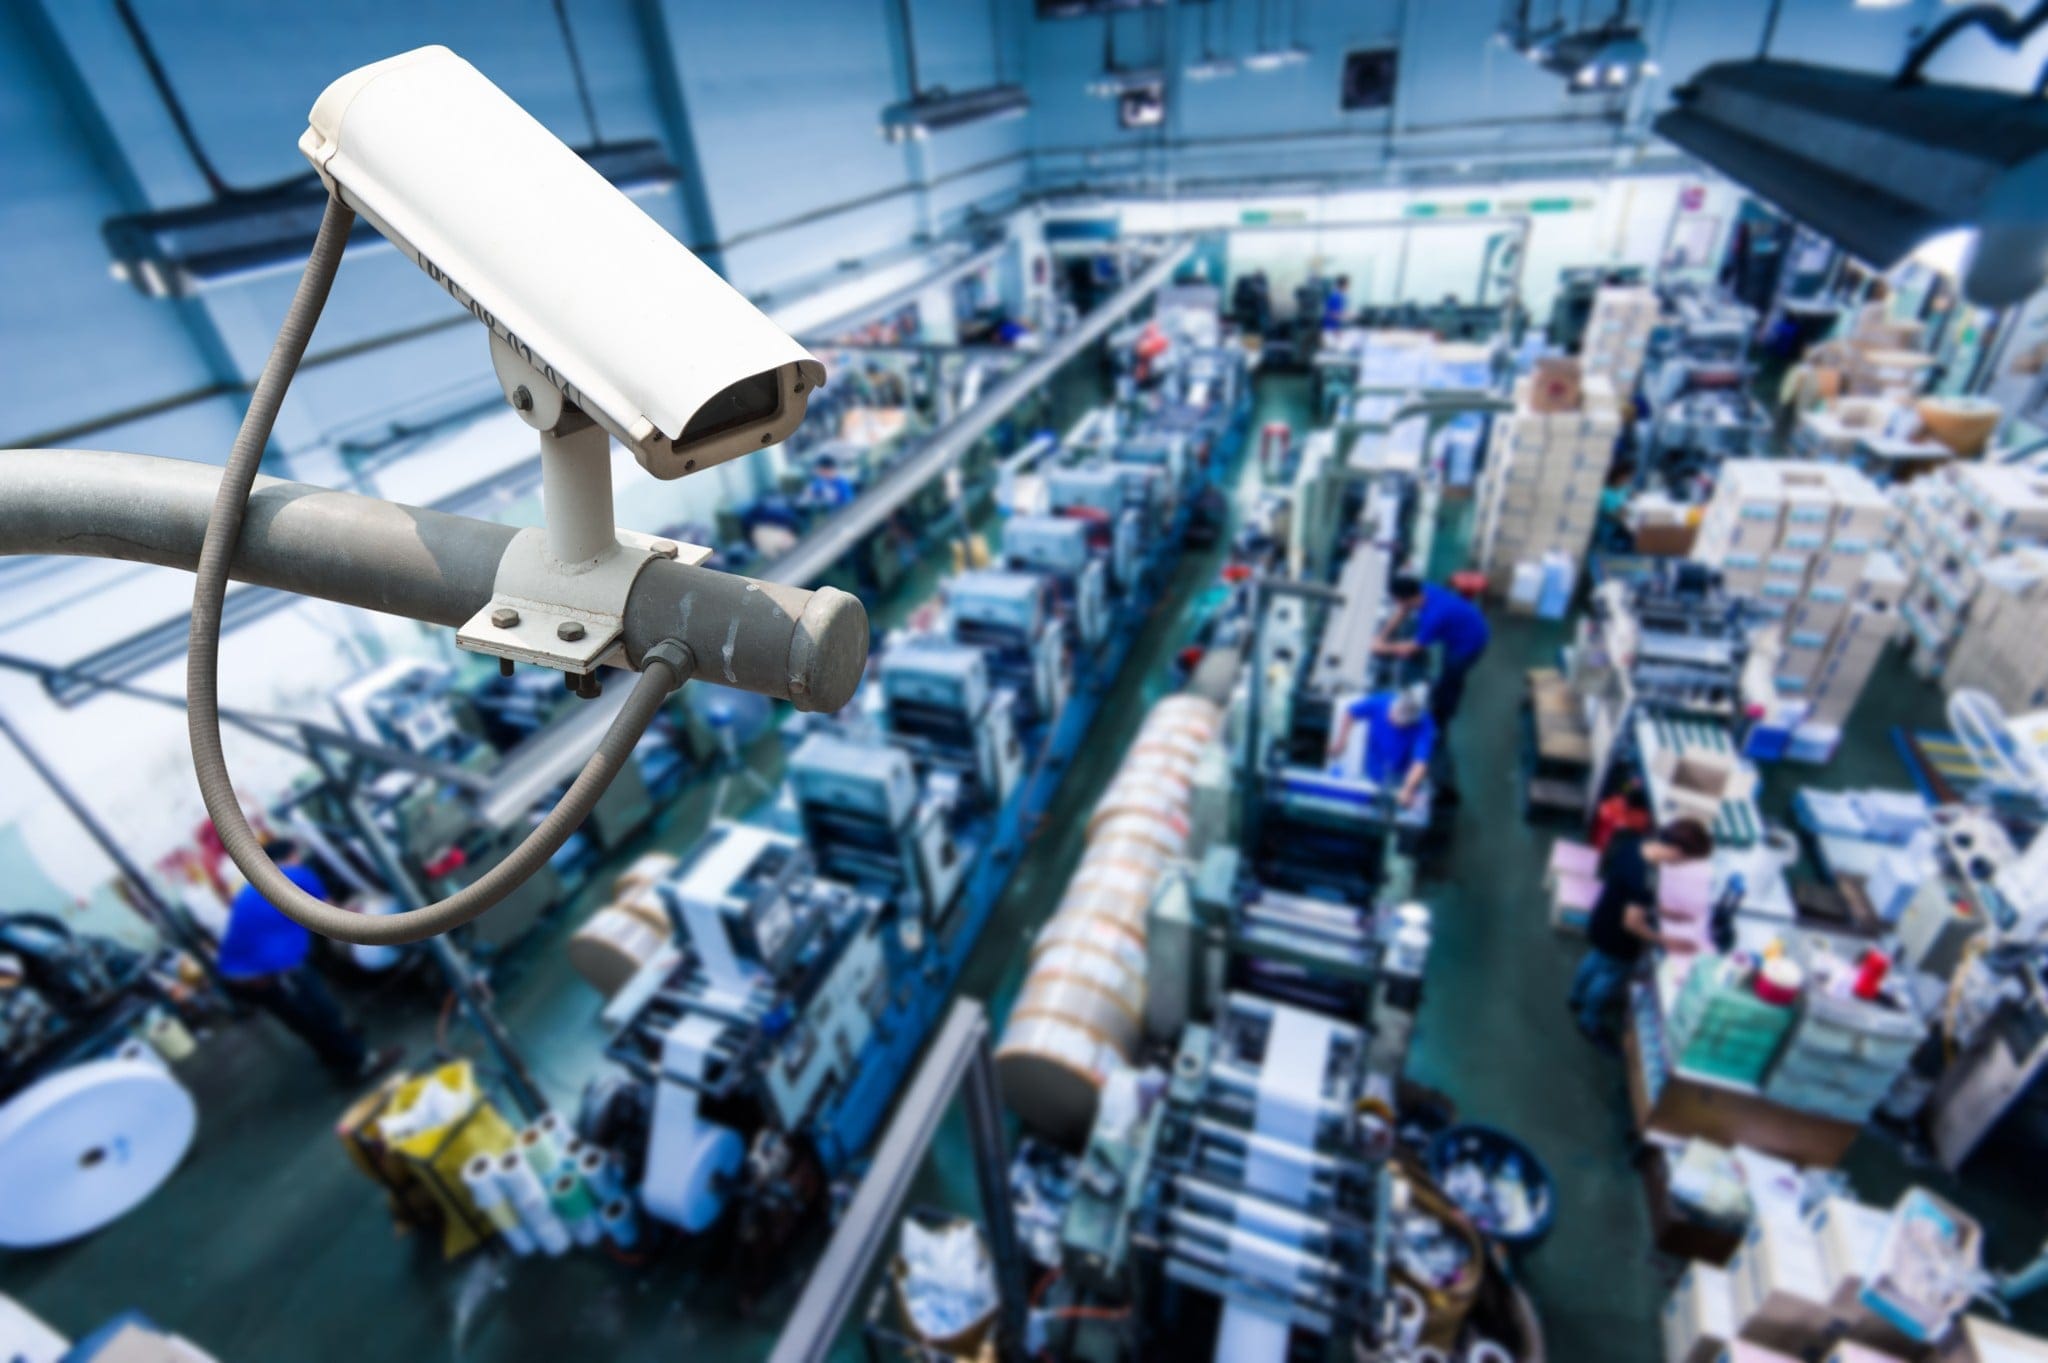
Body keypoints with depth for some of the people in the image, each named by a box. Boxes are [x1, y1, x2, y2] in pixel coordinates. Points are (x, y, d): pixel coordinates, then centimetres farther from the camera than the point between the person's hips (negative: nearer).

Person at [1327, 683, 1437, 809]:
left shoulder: (1424, 727, -26)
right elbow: (1351, 713, -1)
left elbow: (1421, 763, -38)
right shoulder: (1379, 702, -19)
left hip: (1402, 784, -2)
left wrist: (1407, 790, -53)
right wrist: (1341, 741, -11)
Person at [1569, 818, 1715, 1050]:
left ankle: (1579, 998, 59)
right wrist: (1665, 942, -13)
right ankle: (1591, 1023, 46)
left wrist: (1658, 910, 8)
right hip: (1616, 940, -8)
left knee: (1595, 962, 33)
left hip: (1602, 924, 8)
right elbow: (1632, 923, -30)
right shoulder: (1643, 878, -41)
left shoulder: (1634, 842, -17)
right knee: (1610, 980, 20)